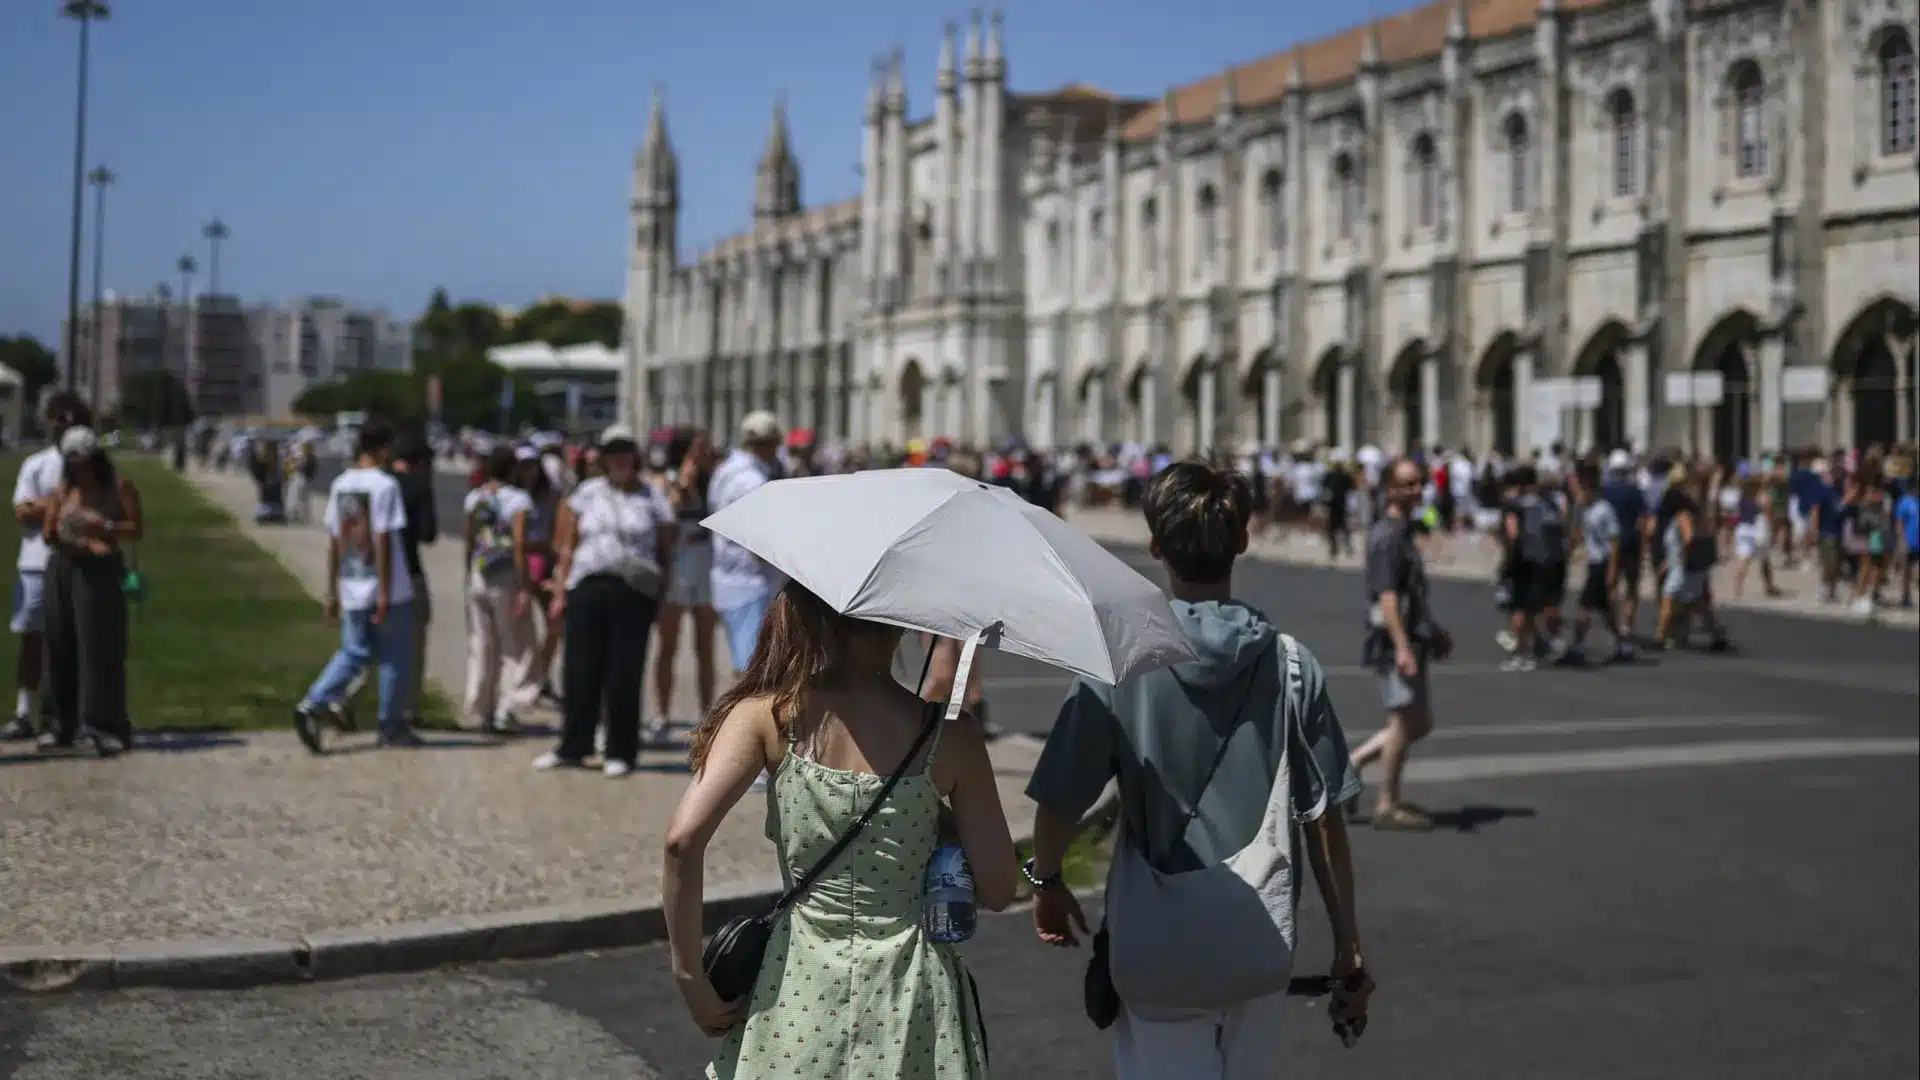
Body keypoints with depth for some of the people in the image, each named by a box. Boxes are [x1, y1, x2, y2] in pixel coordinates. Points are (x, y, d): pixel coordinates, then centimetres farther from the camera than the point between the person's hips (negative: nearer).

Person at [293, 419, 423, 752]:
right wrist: (385, 593, -15)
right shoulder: (385, 485, -13)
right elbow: (383, 542, -16)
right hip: (390, 591, -6)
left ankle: (314, 705, -3)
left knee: (353, 653, 16)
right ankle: (392, 728, 12)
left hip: (351, 590, 6)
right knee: (395, 659, 6)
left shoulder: (340, 485, 7)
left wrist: (332, 591, 15)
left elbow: (333, 542, 10)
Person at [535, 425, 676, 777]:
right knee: (579, 672, 3)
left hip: (634, 593, -2)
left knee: (624, 676, 0)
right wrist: (561, 592, 6)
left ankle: (620, 753, 9)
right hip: (587, 588, 2)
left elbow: (665, 553, 6)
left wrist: (661, 599, -2)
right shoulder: (587, 494, 12)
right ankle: (572, 748, 14)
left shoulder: (652, 499, 7)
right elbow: (568, 547, 13)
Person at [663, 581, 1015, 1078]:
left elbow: (683, 838, -19)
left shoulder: (767, 714, -8)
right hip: (911, 996, 0)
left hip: (800, 989, 0)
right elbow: (997, 890, -5)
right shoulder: (947, 732, -8)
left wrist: (690, 976, -8)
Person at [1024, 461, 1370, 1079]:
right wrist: (1348, 951, 9)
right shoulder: (1290, 665, -4)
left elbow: (1060, 801, -7)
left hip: (1154, 944, -3)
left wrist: (1045, 882, 14)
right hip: (1263, 943, 3)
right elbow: (1324, 820, -1)